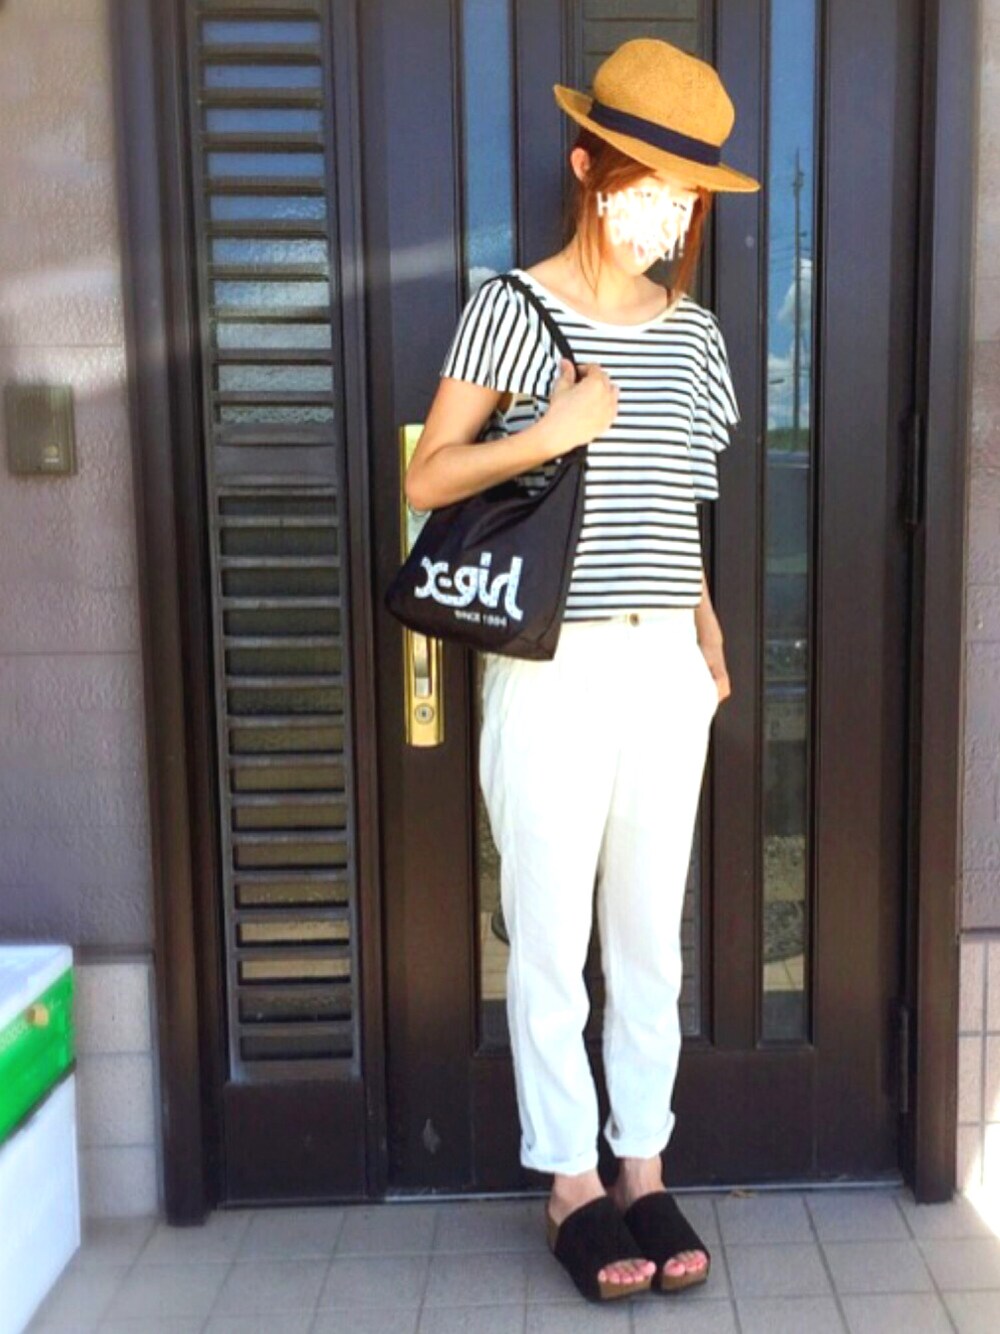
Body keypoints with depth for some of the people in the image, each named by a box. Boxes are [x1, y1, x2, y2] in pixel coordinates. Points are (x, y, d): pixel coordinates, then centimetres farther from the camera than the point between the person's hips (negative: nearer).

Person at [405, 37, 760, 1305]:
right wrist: (549, 433, -19)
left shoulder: (690, 329, 11)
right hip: (551, 667, -4)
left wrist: (707, 627, 12)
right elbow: (426, 480, -6)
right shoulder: (512, 309, -4)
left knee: (651, 933, 12)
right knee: (551, 938, 5)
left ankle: (644, 1166, 29)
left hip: (664, 666, 5)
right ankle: (571, 1183, 22)